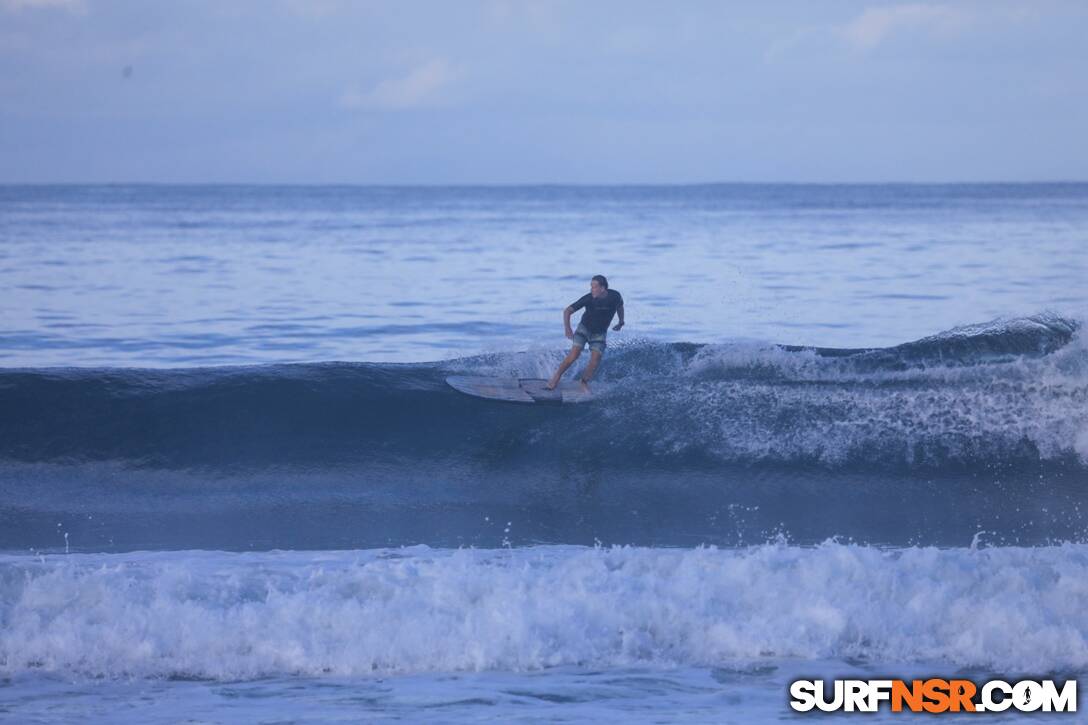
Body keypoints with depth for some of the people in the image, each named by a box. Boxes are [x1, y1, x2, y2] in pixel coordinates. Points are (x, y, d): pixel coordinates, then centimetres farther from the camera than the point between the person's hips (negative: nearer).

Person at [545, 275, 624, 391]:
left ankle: (584, 383, 10)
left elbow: (620, 305, 8)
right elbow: (567, 311, -19)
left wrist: (621, 322, 20)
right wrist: (567, 328, -32)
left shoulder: (615, 296, -19)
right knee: (574, 354, -20)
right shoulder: (588, 298, -23)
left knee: (595, 361, -14)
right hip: (584, 328, -1)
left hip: (600, 333, 1)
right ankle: (556, 378, -5)